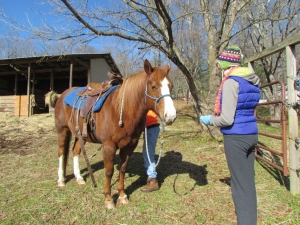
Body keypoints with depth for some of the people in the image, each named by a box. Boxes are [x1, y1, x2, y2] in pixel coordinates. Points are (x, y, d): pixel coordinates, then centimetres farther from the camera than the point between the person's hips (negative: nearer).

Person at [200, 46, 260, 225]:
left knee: (240, 185, 2)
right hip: (251, 135, 9)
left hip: (236, 137, -9)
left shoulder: (231, 82, -15)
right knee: (249, 182, 17)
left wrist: (210, 120, -1)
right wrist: (217, 116, 19)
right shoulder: (252, 81, 10)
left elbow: (227, 119, -19)